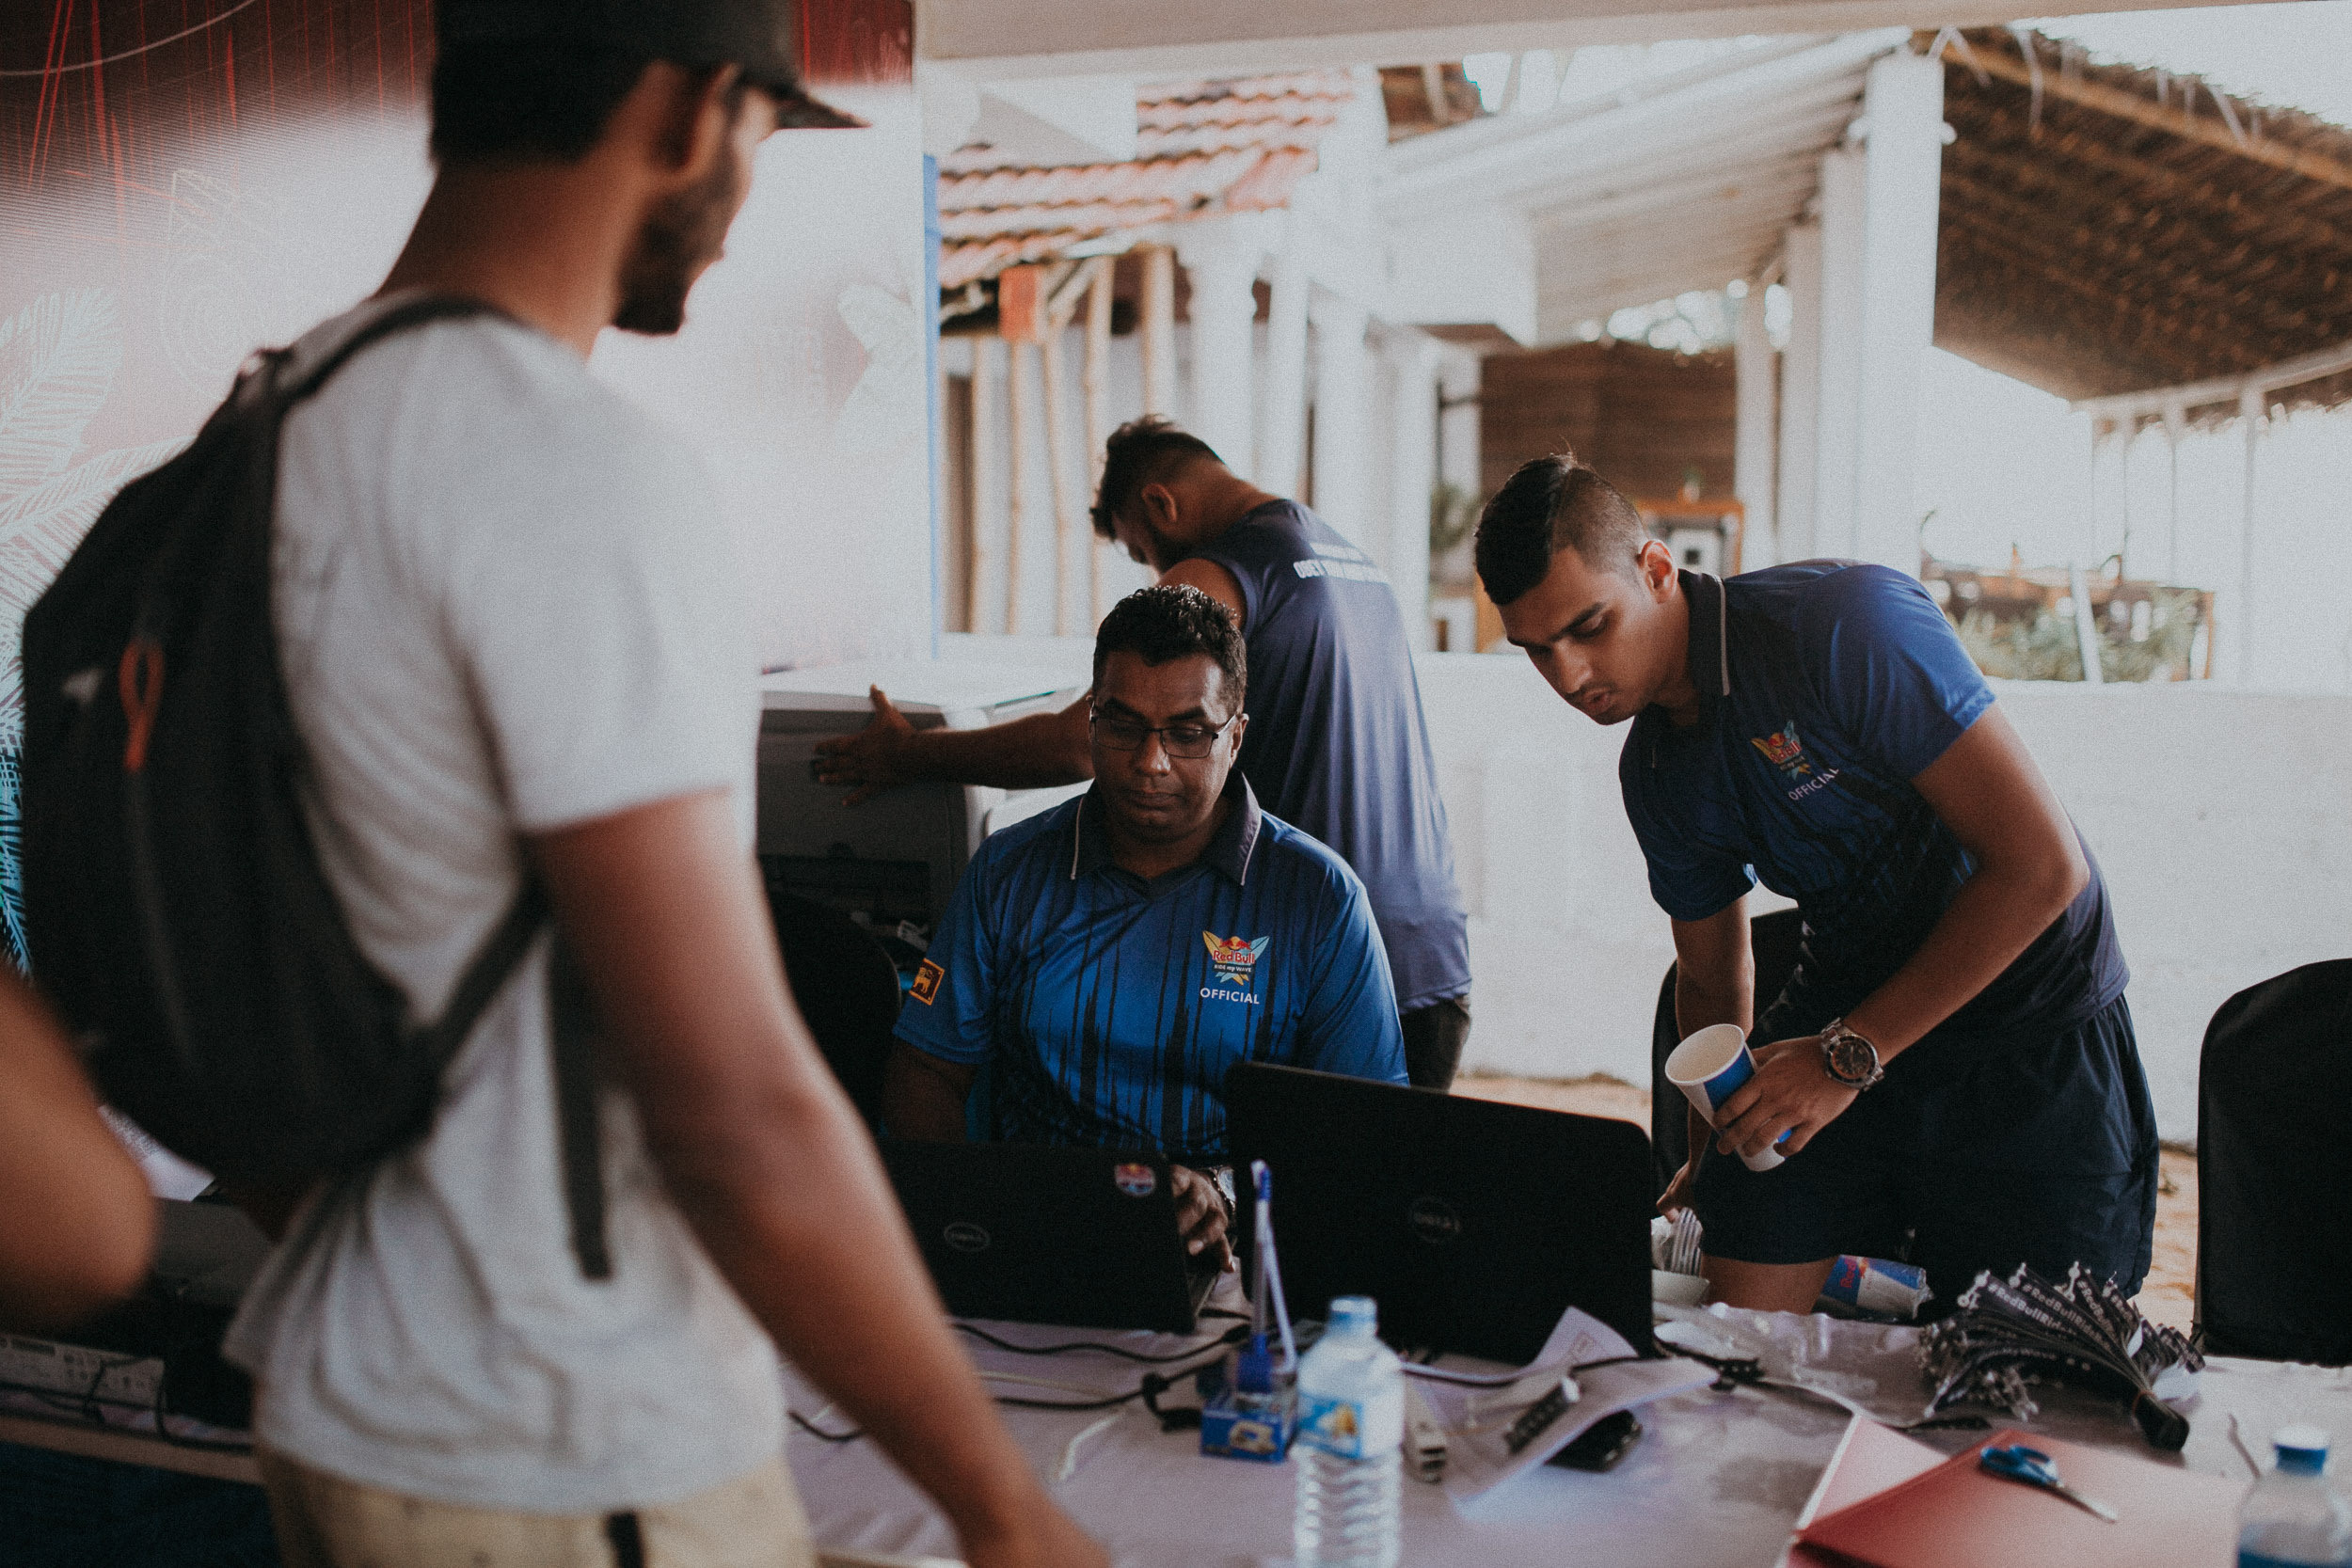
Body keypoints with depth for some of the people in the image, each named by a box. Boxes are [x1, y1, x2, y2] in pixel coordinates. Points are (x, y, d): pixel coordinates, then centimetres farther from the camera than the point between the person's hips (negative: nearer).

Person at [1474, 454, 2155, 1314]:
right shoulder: (1656, 776, 1)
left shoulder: (1845, 622, -21)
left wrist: (1849, 1053, -21)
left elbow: (2042, 863, -23)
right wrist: (1710, 1158, 18)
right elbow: (1711, 979, 17)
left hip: (2031, 1028, -5)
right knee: (1735, 1327, -5)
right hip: (1844, 1017, 5)